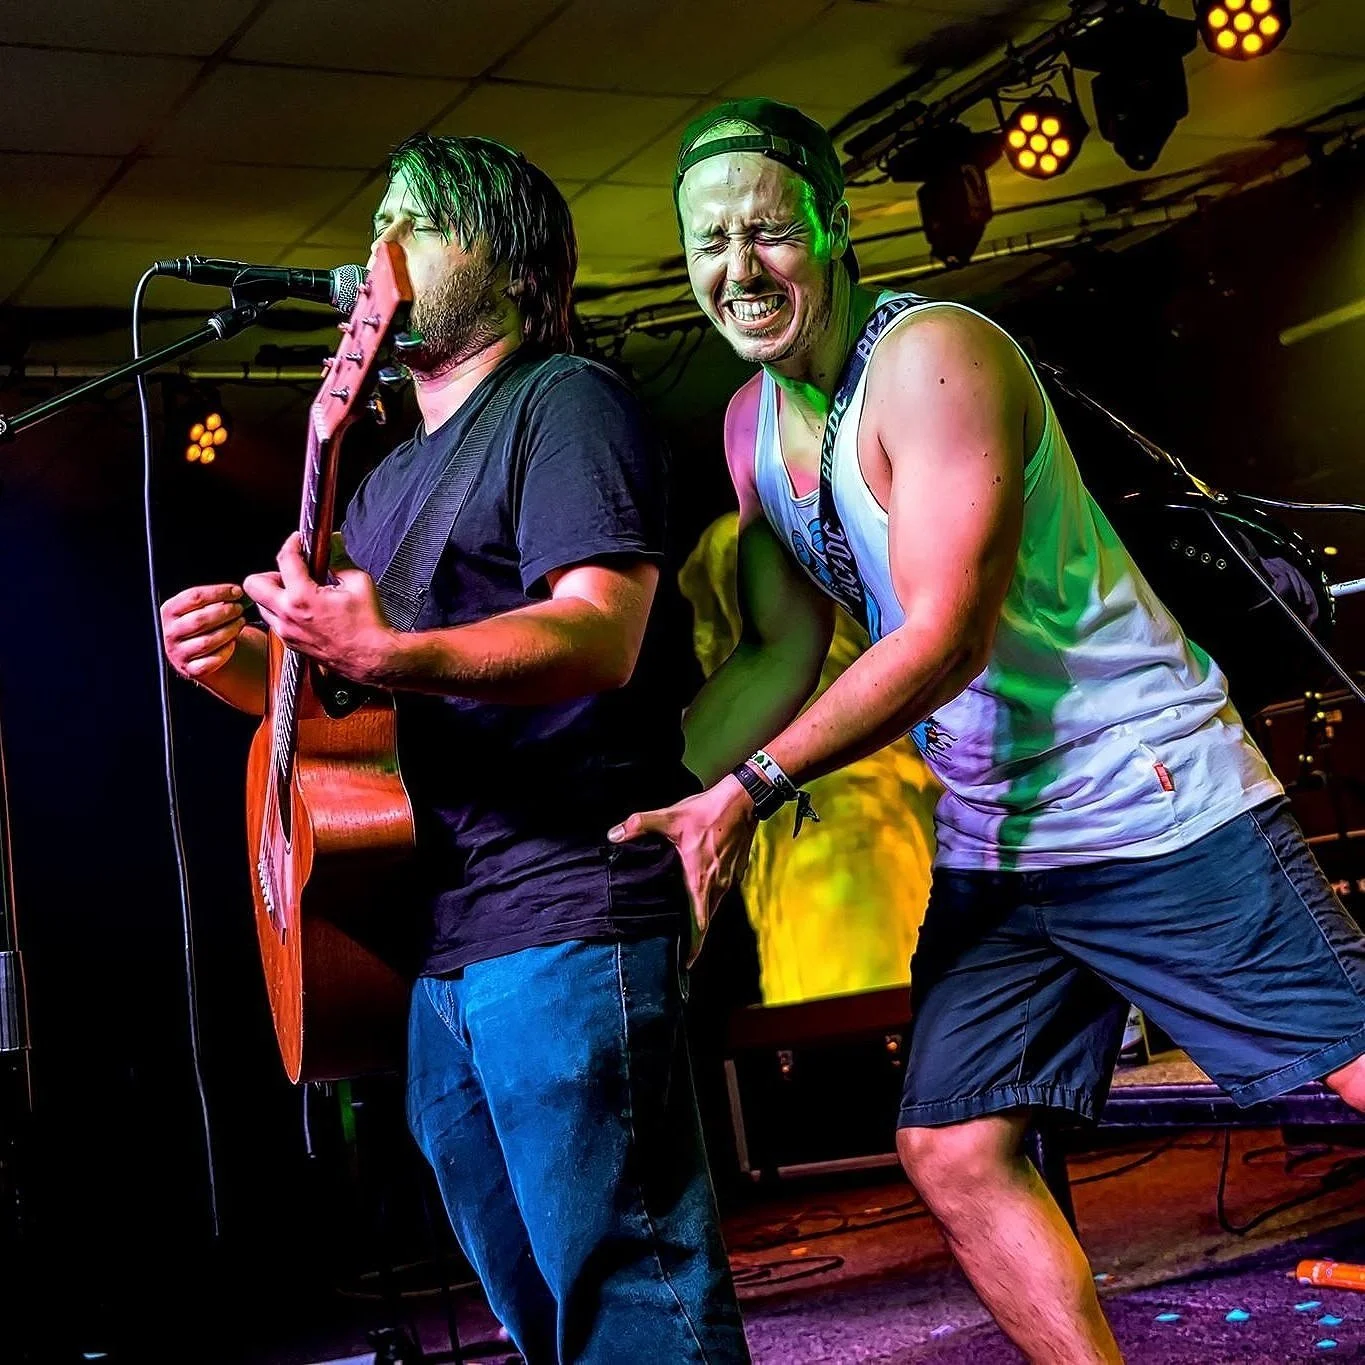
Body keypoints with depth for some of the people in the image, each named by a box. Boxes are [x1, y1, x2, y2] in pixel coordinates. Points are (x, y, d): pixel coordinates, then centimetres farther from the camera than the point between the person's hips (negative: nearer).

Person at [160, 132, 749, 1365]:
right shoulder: (390, 482, 22)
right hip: (443, 939, 10)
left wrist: (385, 655, -34)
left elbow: (601, 638, -20)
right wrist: (244, 659, 3)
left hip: (569, 917, -9)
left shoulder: (566, 404, -5)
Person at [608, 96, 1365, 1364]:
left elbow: (946, 638, -22)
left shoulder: (932, 356, -17)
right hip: (988, 845, 8)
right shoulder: (751, 424, 7)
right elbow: (777, 652, 10)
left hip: (1155, 807, -8)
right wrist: (658, 802, -1)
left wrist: (749, 788, -20)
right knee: (952, 1154, 6)